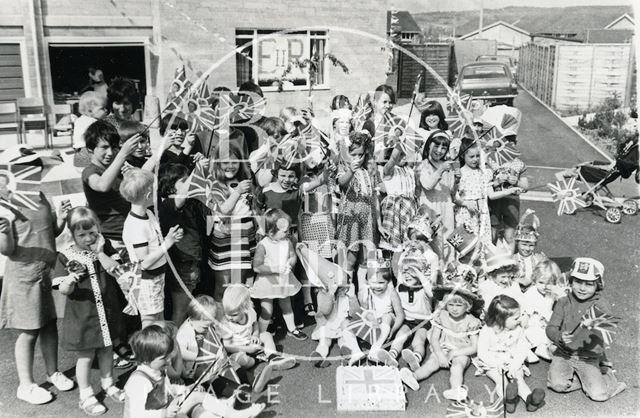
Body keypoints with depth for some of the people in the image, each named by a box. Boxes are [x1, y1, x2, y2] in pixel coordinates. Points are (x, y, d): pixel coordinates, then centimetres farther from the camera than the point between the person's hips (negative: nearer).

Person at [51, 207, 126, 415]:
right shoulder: (66, 256, -11)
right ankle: (86, 396, 24)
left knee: (107, 350, 18)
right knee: (85, 356, 7)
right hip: (82, 315, -3)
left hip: (107, 310, 4)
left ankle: (108, 384, 39)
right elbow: (64, 290, -11)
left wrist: (100, 252, -19)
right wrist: (69, 282, -33)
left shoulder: (105, 247, -1)